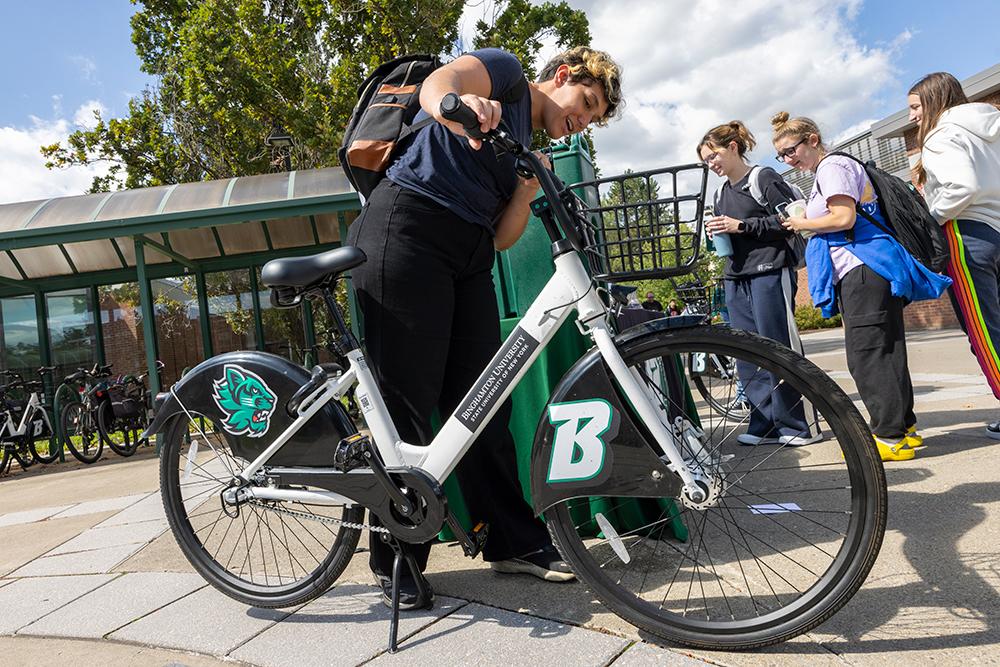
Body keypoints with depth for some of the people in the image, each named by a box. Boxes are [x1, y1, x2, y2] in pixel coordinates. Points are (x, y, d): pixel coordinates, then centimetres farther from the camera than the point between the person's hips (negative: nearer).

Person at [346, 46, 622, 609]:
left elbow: (503, 236, 14)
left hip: (467, 260, 8)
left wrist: (528, 190, -2)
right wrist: (457, 108, -36)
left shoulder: (530, 147, 27)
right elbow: (437, 83, -14)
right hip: (406, 234, -8)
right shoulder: (505, 71, 9)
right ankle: (397, 562, 7)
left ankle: (516, 541, 16)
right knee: (407, 409, -5)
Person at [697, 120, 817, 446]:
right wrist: (717, 232, 5)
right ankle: (766, 423, 13)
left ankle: (794, 425, 4)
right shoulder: (722, 192, 19)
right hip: (736, 278, 8)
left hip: (769, 272, -7)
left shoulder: (764, 178, -3)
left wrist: (741, 226, -14)